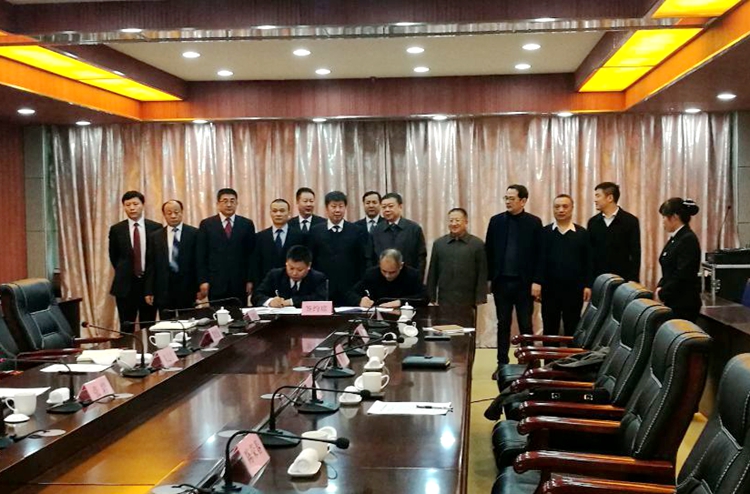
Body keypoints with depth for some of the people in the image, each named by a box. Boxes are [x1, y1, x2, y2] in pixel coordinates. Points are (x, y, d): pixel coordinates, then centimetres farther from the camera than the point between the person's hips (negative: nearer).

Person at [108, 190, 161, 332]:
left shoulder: (156, 228, 0)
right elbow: (114, 256, 13)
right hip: (126, 285, 0)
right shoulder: (116, 229, 3)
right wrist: (123, 273, 10)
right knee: (126, 329, 4)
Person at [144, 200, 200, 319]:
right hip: (163, 291, 2)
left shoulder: (194, 233, 2)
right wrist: (149, 291, 2)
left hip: (187, 290, -2)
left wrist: (199, 287, -4)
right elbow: (150, 266, 8)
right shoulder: (155, 237, 9)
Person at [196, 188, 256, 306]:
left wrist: (250, 280, 0)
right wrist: (203, 281, -4)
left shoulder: (247, 224, 7)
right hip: (216, 282, 0)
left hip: (240, 282, 1)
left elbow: (251, 254, 6)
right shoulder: (206, 224, 5)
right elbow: (201, 255, 3)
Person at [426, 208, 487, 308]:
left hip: (468, 303, -1)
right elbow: (432, 274, 10)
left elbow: (482, 274, 1)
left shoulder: (478, 244, 2)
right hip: (444, 302, 2)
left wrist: (480, 300, -4)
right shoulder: (438, 243, 8)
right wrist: (431, 299, 6)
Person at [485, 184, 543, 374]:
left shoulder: (534, 222, -1)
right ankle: (502, 364, 15)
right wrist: (488, 278, 2)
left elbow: (539, 254, -3)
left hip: (524, 282, -2)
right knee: (503, 324, 9)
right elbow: (489, 251, 6)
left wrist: (537, 281, -9)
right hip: (501, 281, 2)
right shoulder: (496, 221, 4)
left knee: (525, 325, 5)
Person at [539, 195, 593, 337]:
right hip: (550, 289, 0)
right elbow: (539, 260, 2)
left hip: (574, 289, 0)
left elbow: (588, 262, 3)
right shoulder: (545, 233, 2)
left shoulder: (582, 233, 3)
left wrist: (587, 285, -3)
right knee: (549, 329, 9)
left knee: (572, 330, 8)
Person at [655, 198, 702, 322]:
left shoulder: (688, 240, -15)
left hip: (684, 304, -9)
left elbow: (682, 275, -20)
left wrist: (662, 294, -12)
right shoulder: (675, 238, 12)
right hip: (673, 301, 9)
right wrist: (660, 287, 3)